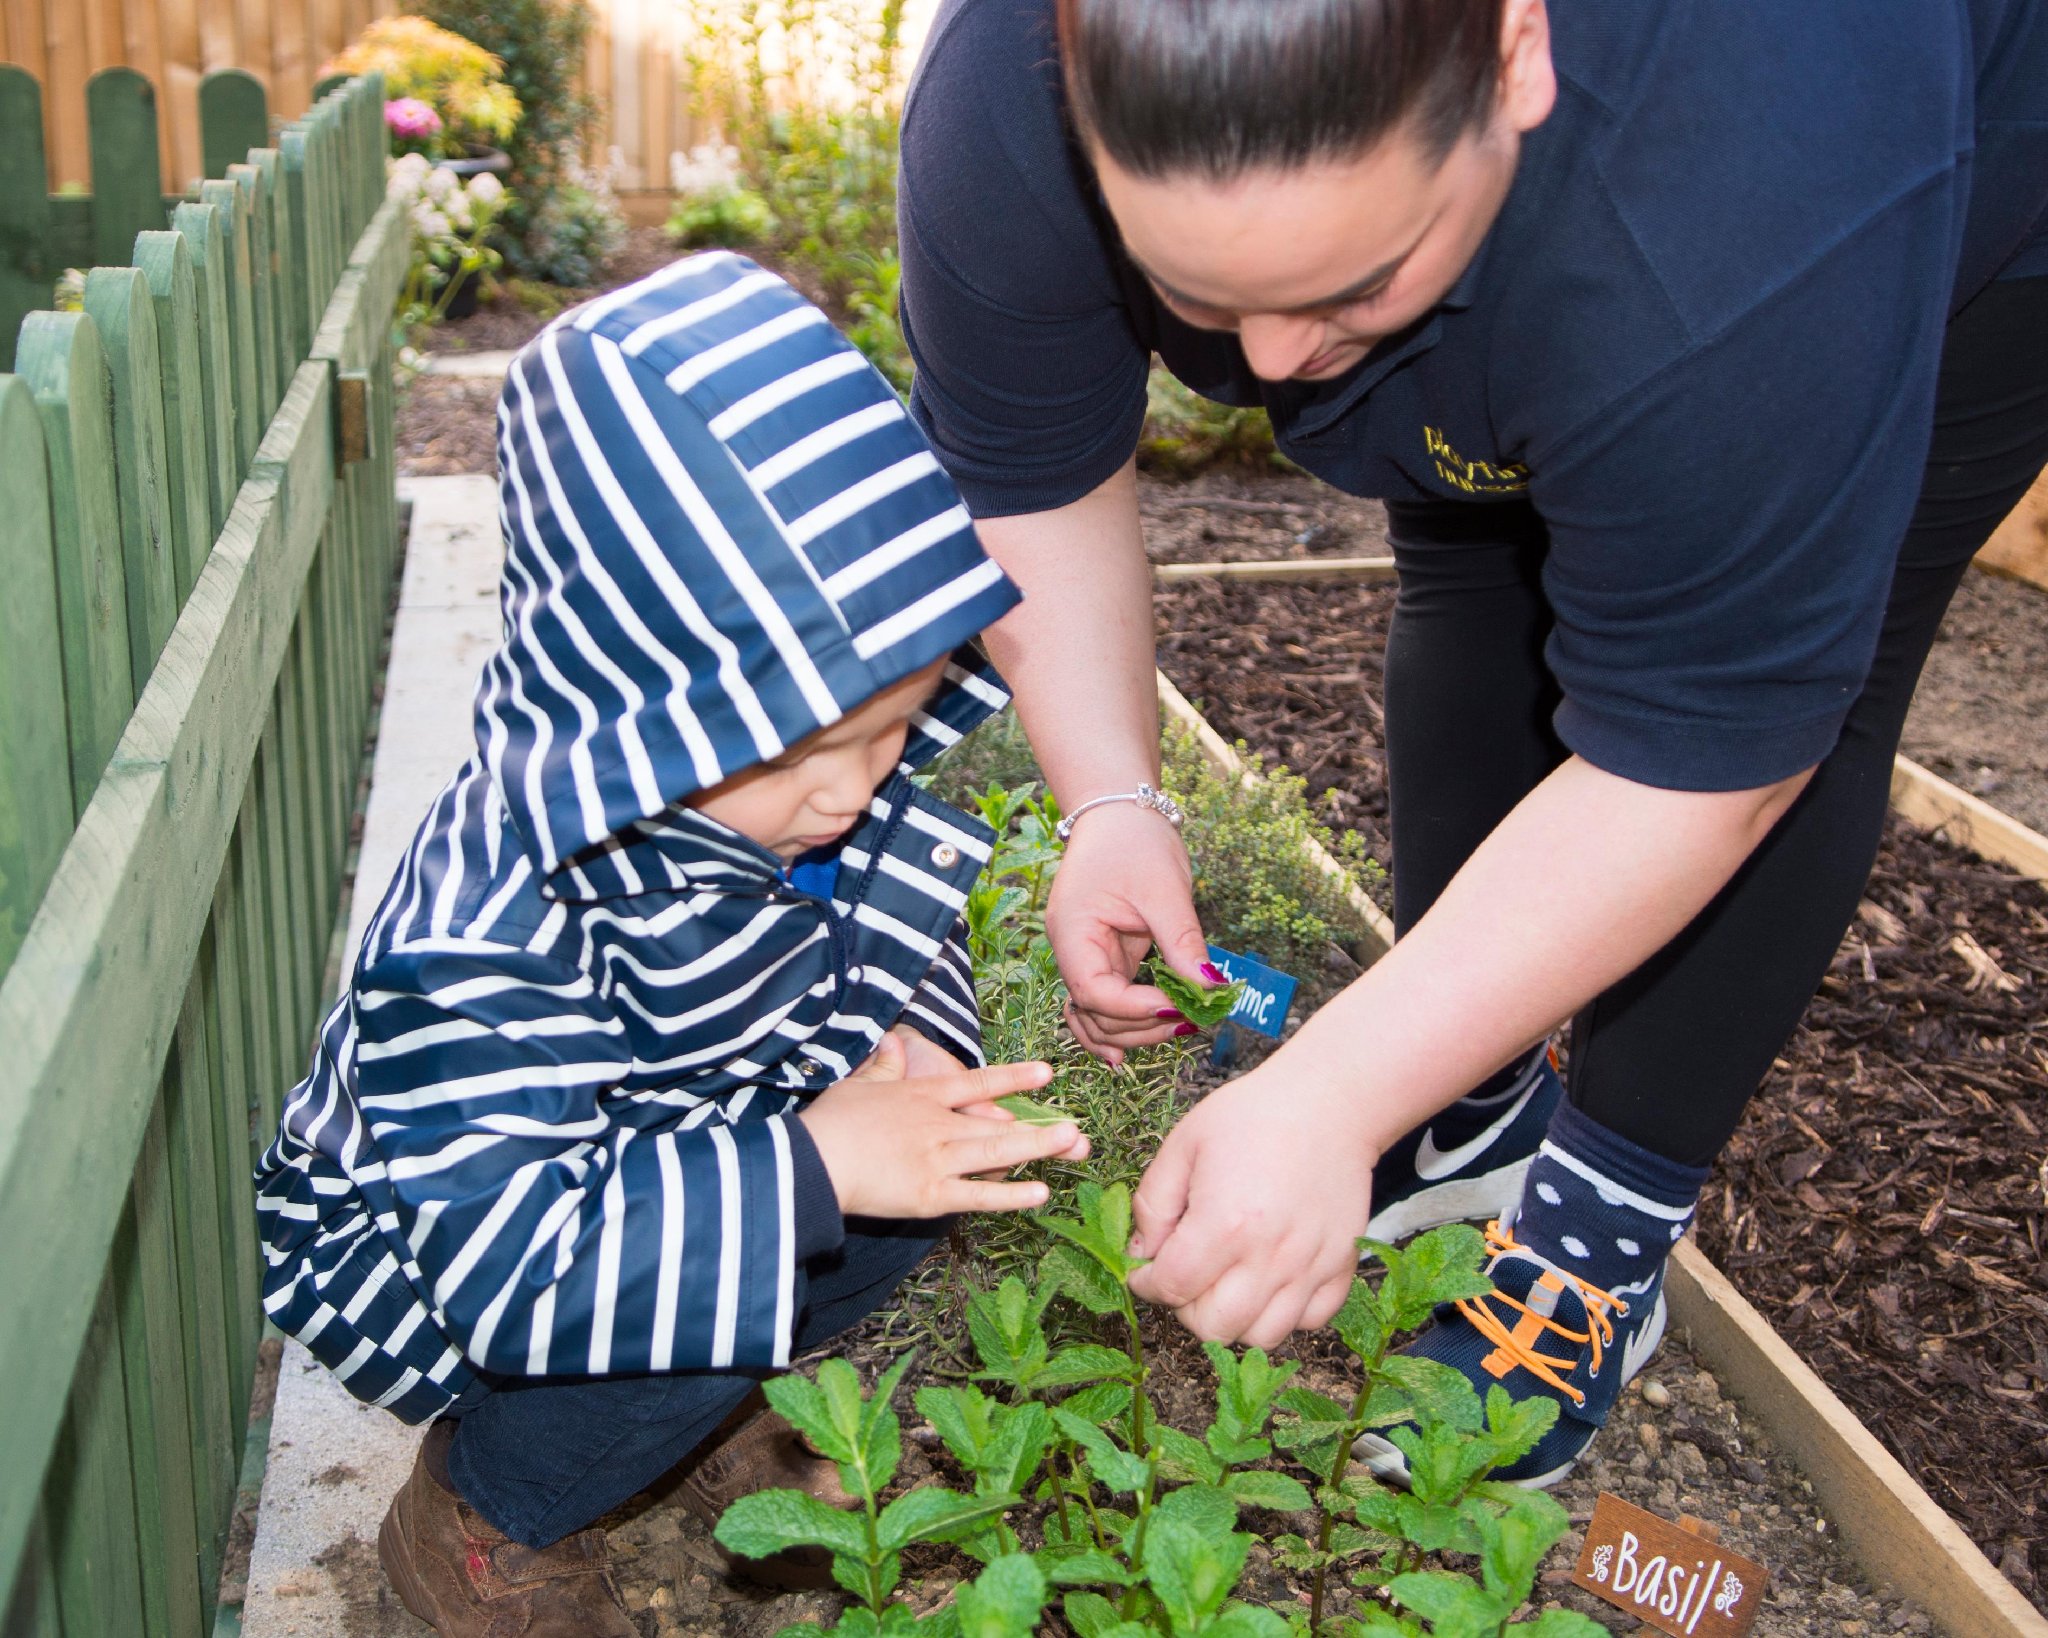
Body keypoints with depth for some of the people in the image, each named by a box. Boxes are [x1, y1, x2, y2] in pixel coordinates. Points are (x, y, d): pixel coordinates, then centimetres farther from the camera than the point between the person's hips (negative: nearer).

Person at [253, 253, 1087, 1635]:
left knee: (913, 1176, -14)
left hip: (661, 1157, 7)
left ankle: (709, 1403, 11)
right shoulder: (492, 928, -38)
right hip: (416, 1261, -6)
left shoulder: (829, 790, -16)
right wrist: (809, 1169, -46)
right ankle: (480, 1518, -1)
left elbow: (905, 941, 2)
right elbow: (507, 1253, -41)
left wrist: (904, 1036, -21)